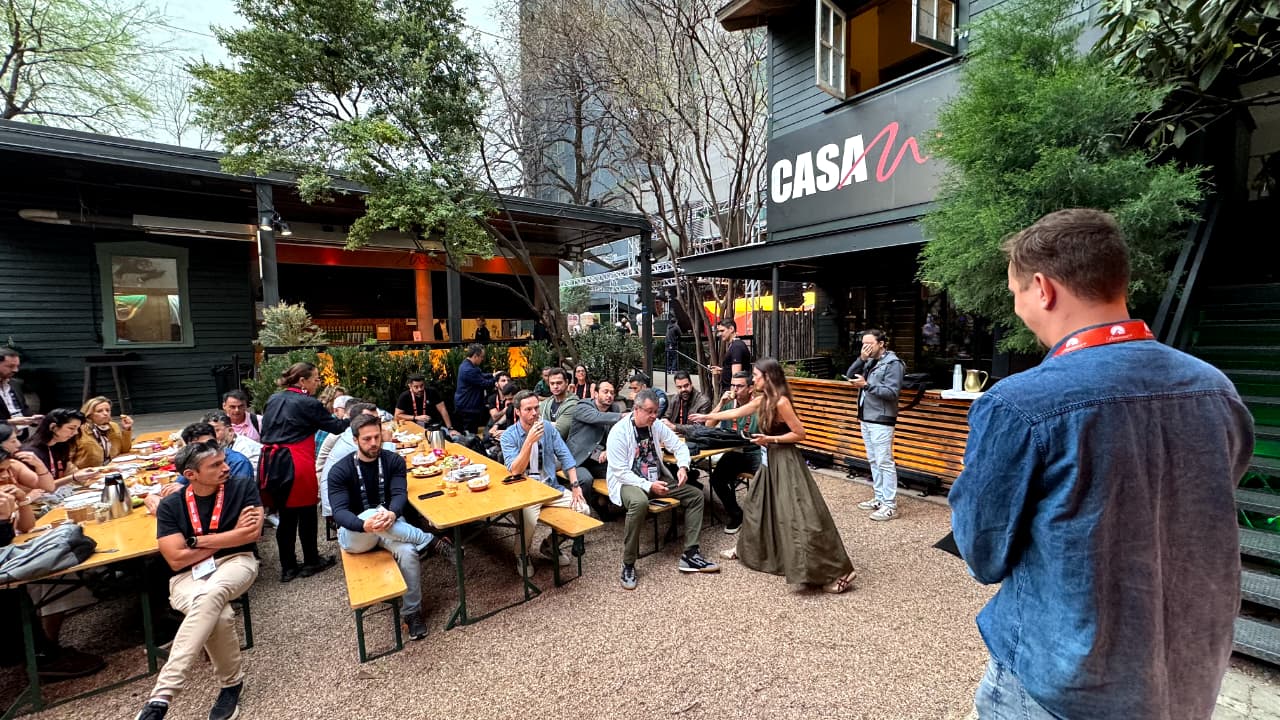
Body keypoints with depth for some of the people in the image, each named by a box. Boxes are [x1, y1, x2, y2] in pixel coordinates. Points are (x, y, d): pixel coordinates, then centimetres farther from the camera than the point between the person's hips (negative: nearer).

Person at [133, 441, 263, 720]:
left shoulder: (243, 487, -1)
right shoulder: (170, 506, 0)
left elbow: (252, 533, -9)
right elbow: (176, 560, -5)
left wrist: (198, 541, -6)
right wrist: (230, 536, -5)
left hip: (235, 562, 0)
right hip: (189, 576, 1)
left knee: (211, 596, -37)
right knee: (220, 615, -32)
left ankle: (161, 697, -33)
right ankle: (231, 683, -7)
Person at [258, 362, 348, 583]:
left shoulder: (273, 399, 12)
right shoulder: (308, 403, -10)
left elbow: (265, 431, 18)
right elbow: (336, 426, -3)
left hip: (271, 463, 7)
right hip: (295, 465, -7)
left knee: (285, 515, 15)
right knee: (306, 514, 8)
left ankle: (288, 567, 24)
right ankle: (311, 562, 22)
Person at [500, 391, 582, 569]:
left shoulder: (547, 426, 2)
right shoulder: (509, 436, -8)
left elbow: (565, 455, 3)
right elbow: (515, 471, -19)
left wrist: (575, 486, -5)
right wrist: (529, 441, -29)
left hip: (551, 487, 4)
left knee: (582, 508, -14)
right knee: (528, 521, -32)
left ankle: (550, 546, 12)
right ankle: (522, 555, 6)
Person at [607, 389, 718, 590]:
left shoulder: (657, 426, 0)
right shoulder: (619, 432, -17)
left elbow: (679, 446, 6)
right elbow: (620, 471, -19)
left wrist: (682, 466, -16)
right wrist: (648, 486, -27)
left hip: (657, 479, 7)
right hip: (628, 482, -7)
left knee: (695, 495, -5)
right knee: (639, 502, -40)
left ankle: (690, 555, -1)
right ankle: (628, 564, -22)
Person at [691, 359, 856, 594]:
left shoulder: (781, 402, -20)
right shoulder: (762, 399, 6)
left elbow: (800, 434, -17)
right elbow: (736, 413, 17)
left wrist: (770, 439, -18)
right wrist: (707, 417, 23)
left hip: (786, 462, -9)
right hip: (771, 461, 9)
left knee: (801, 515, -8)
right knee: (758, 504, 21)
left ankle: (838, 573, 0)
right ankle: (745, 549, 41)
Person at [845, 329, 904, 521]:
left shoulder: (893, 363, -10)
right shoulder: (869, 361, 12)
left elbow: (892, 392, -18)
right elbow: (849, 375, 6)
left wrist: (866, 385, -24)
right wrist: (861, 359, -6)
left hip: (881, 421, -8)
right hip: (866, 419, 8)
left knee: (884, 462, -4)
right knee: (873, 461, 13)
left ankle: (890, 506, 2)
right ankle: (880, 498, 23)